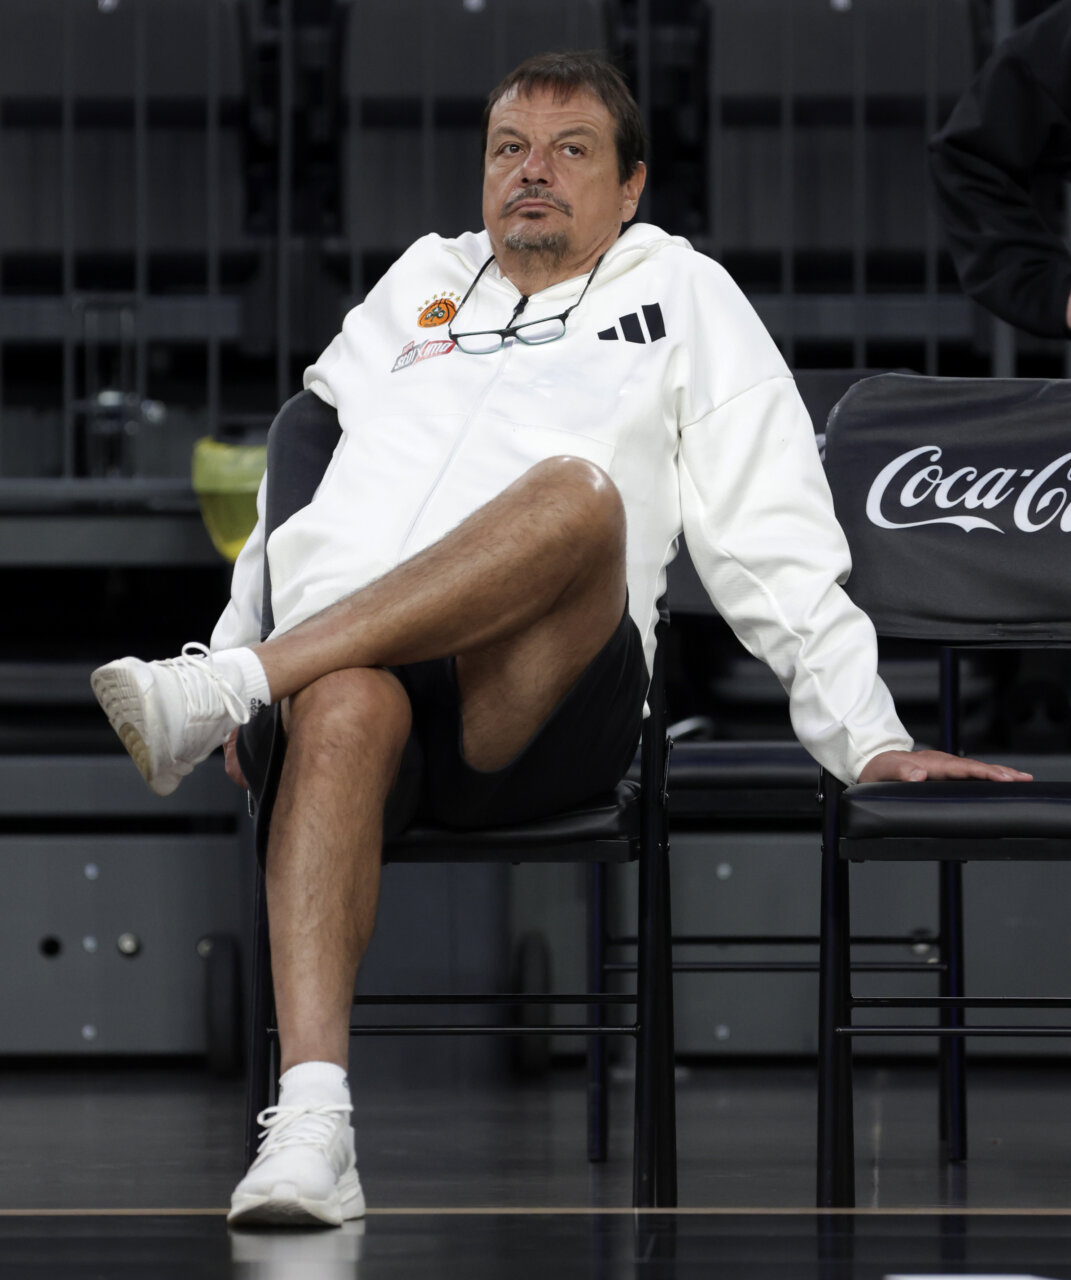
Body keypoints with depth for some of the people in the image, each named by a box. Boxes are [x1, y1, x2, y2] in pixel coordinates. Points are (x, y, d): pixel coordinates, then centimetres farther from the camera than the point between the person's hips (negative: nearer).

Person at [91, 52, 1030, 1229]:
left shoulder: (683, 293, 27)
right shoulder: (419, 282, 35)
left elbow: (775, 543, 18)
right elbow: (296, 468, 34)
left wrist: (869, 738, 8)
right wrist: (235, 640, 18)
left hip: (539, 704, -2)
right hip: (346, 649, 2)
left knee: (578, 491, -35)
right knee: (345, 711, -38)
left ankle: (222, 690, -41)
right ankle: (310, 1124, -52)